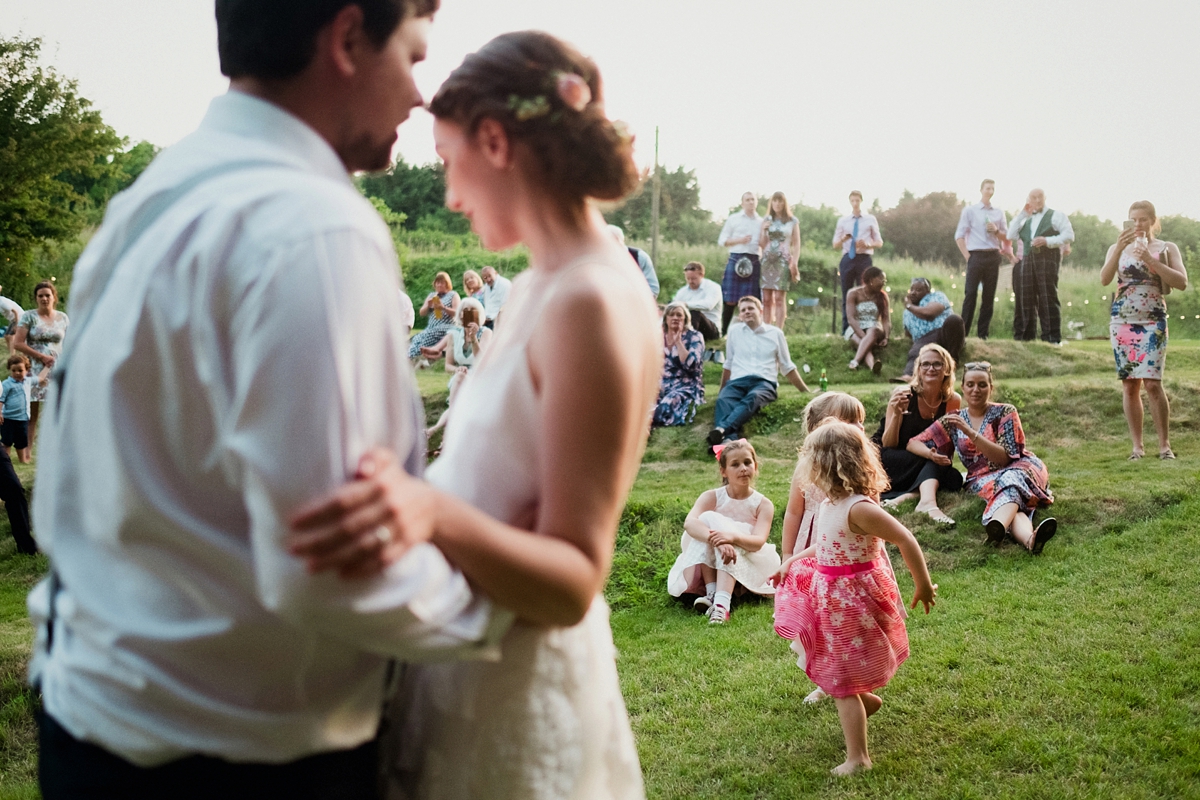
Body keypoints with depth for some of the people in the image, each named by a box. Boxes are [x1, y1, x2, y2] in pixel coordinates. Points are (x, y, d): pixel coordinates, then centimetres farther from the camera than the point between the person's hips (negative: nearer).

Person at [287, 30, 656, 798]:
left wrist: (434, 511, -40)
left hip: (516, 694, -8)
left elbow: (574, 581, -25)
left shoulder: (590, 302, -24)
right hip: (469, 661, 8)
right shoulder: (542, 287, 3)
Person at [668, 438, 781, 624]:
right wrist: (714, 539, -47)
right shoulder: (711, 497, -5)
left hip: (748, 565, -1)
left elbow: (758, 542, -24)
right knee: (707, 518, -24)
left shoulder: (763, 504, -6)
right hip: (708, 563, 1)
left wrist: (732, 537, -46)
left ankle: (722, 603, -49)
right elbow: (689, 522, -27)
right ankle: (711, 592, -30)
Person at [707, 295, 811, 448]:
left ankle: (722, 429, -63)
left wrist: (807, 392, 22)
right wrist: (721, 390, 29)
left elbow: (787, 367, 23)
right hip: (737, 381, 1)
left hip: (764, 383, -1)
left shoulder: (775, 333, 17)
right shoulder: (734, 330, 19)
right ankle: (728, 439, -63)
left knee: (752, 398, -40)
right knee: (723, 400, -36)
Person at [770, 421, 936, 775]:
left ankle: (857, 758, 15)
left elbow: (906, 540, -25)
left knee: (842, 682, 3)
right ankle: (864, 698, 45)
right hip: (833, 595, 9)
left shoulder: (858, 508, -27)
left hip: (852, 602, -9)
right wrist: (791, 562, 22)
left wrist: (922, 585, -17)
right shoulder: (832, 503, 0)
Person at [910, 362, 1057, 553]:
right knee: (1012, 503, -37)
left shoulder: (1005, 413, 1)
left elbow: (1004, 458, -10)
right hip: (983, 478, 1)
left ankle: (997, 527, -73)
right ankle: (1029, 539, -71)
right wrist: (930, 454, -16)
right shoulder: (952, 420, 10)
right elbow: (913, 443, 9)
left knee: (1010, 481, -40)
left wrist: (970, 433, -23)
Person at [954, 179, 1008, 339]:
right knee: (971, 294, -8)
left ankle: (984, 334, 9)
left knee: (989, 296, 4)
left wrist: (996, 231, -6)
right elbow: (959, 236, 0)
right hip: (976, 255, -3)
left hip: (993, 257, 3)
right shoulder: (969, 211, 4)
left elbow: (1006, 238, 14)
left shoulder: (999, 213, 13)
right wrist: (967, 256, -8)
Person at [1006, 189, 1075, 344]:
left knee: (1048, 297, -10)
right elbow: (1011, 235, 11)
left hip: (1048, 257, -5)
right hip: (1028, 259, 5)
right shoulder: (1026, 220, 24)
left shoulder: (1056, 215, 8)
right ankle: (1028, 335, 9)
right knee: (1027, 298, 3)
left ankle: (1053, 338, -9)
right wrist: (1022, 214, 8)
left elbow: (1069, 235, -3)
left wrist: (1047, 241, -15)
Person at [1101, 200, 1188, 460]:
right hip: (1122, 322, 2)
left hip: (1153, 322, -2)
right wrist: (1119, 249, -17)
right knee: (1129, 384, 2)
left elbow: (1182, 282, -8)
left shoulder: (1166, 248, 6)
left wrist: (1151, 260, -15)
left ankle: (1165, 444, -3)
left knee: (1152, 382, -13)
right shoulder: (1119, 248, 11)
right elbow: (1104, 280, -6)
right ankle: (1137, 445, 8)